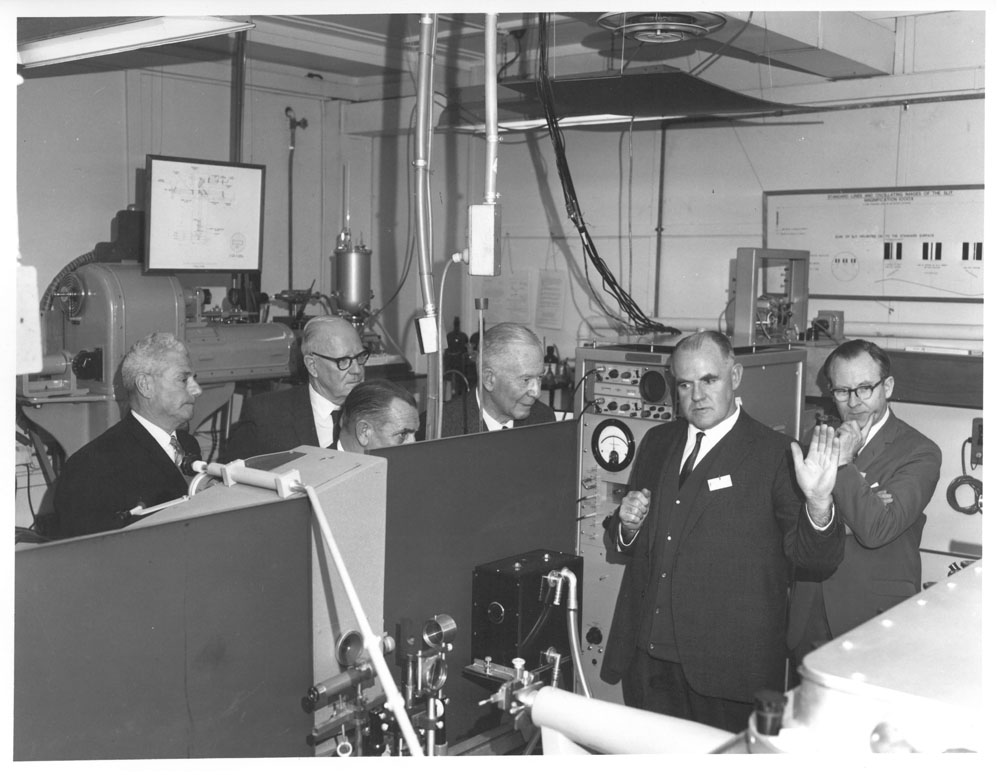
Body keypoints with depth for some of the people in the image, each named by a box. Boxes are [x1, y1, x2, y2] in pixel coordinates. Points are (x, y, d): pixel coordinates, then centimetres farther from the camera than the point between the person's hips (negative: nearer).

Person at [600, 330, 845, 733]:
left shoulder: (775, 454, -6)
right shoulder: (657, 443, 10)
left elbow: (818, 559, -11)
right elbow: (621, 546, 19)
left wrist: (818, 503, -30)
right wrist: (626, 525, -4)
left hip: (728, 667, -4)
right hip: (646, 657, 5)